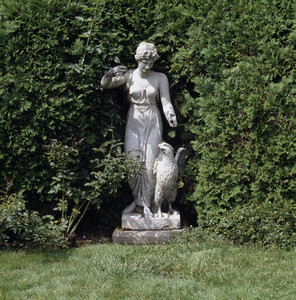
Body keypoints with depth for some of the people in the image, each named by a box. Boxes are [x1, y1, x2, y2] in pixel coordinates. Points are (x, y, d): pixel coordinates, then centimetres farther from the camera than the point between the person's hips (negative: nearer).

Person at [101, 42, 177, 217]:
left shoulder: (160, 78, -1)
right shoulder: (129, 76, 0)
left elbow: (166, 101, -6)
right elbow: (105, 85, -4)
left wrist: (171, 116, -27)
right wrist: (111, 74, -26)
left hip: (153, 123, -1)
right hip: (134, 122, 1)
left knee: (150, 164, -6)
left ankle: (147, 204, 5)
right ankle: (138, 200, 14)